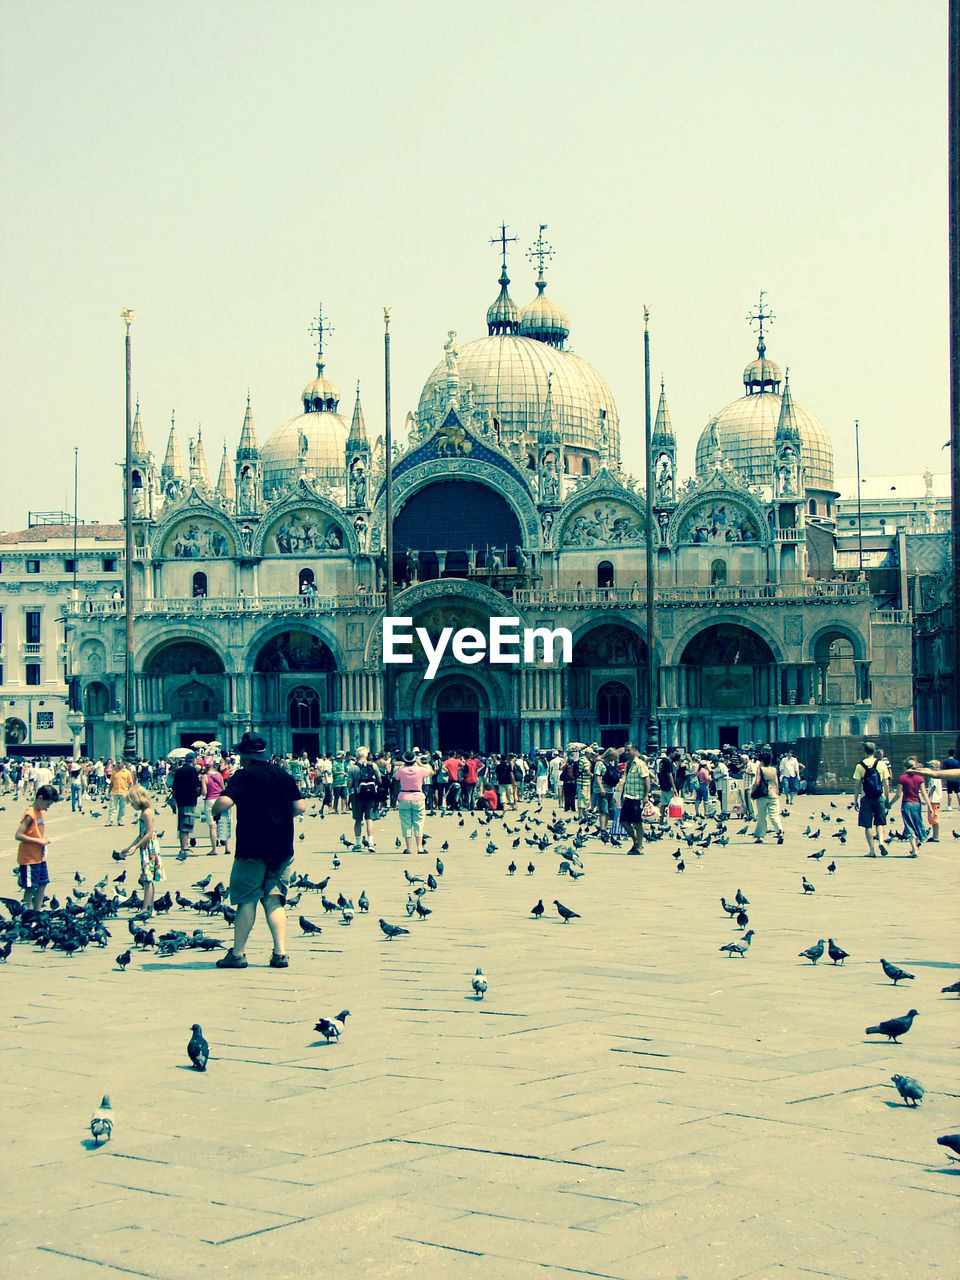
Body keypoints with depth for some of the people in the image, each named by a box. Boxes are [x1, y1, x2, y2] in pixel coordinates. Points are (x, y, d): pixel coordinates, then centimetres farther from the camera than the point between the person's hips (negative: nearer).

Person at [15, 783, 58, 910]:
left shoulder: (40, 811, 9)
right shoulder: (30, 814, -19)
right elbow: (18, 835, -24)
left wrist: (45, 837, 5)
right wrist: (38, 840, -23)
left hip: (40, 856, 9)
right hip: (29, 858, -9)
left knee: (42, 884, 13)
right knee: (30, 887, -4)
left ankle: (37, 911, 21)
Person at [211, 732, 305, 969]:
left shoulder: (243, 776, -6)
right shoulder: (283, 775, 9)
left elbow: (225, 801, -20)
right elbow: (300, 806, 7)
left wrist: (215, 811, 1)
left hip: (253, 845, -5)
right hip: (282, 847, 5)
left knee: (246, 900, 3)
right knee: (274, 899, 9)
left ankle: (238, 953, 5)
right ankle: (280, 953, 1)